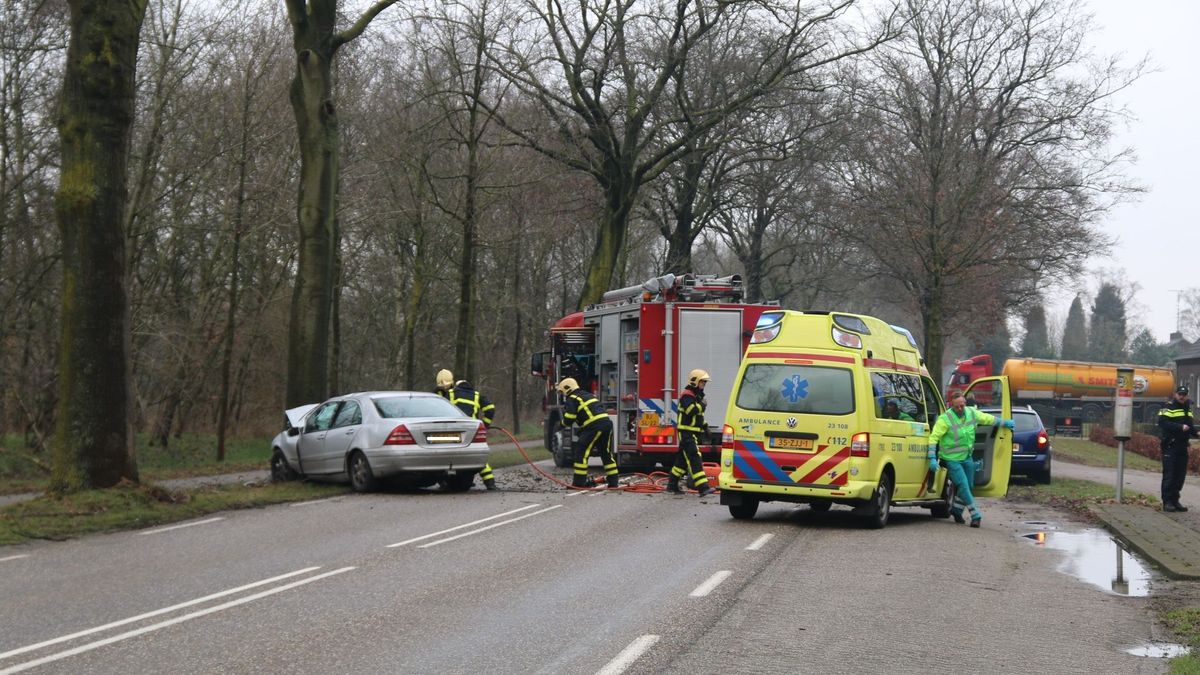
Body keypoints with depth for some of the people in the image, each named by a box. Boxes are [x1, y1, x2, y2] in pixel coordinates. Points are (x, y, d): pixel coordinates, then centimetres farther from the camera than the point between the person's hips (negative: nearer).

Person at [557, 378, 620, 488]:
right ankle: (613, 482, 17)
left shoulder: (572, 399, 2)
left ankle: (579, 482, -3)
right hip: (607, 422, 8)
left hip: (595, 426, -8)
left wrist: (563, 422, 17)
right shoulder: (587, 395, 29)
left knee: (581, 451, -1)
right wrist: (583, 429, 29)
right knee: (606, 453, 17)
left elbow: (569, 420, -6)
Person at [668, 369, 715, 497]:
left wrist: (704, 426, 21)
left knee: (683, 459, 14)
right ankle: (702, 487, -23)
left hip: (694, 433, 10)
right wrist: (702, 405, -16)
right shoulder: (687, 395, -13)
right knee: (694, 459, -16)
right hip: (686, 432, -10)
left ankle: (672, 485, 22)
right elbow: (691, 411, -29)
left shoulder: (697, 396, 20)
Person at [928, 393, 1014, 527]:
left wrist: (1004, 423, 25)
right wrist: (932, 458, -25)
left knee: (968, 486, 12)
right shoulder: (945, 419, -19)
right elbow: (934, 437, -19)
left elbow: (988, 418, 17)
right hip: (952, 459, -6)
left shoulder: (972, 413, -1)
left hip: (967, 457, 6)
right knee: (963, 486, -12)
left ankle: (956, 510, 32)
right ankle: (976, 515, -4)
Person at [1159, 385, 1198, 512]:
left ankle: (1175, 501, 15)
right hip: (1170, 446, -8)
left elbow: (1190, 425, 28)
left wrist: (1195, 432, 7)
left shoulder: (1188, 409, 19)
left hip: (1182, 447, 8)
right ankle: (1167, 502, -5)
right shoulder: (1169, 408, -7)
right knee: (1169, 475, -7)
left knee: (1180, 475, 8)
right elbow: (1163, 422, -20)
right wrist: (1180, 427, -26)